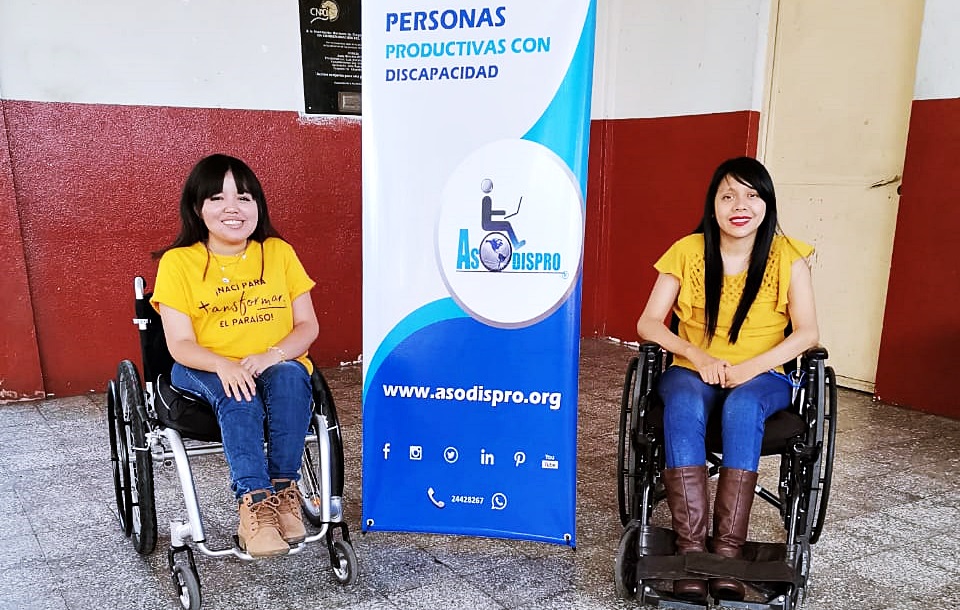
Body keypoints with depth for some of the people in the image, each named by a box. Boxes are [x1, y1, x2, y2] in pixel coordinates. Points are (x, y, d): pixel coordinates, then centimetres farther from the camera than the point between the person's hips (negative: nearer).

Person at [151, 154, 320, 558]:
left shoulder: (279, 252, 4)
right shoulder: (178, 262, -1)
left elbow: (308, 325, 1)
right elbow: (180, 344, -7)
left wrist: (274, 355, -21)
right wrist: (224, 365, -29)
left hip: (278, 367, 2)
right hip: (206, 371, -1)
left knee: (290, 377, -33)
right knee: (239, 398, -35)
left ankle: (283, 489, -26)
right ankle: (254, 502, -34)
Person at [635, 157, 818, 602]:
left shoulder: (788, 256, -3)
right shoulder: (687, 251, -2)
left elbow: (807, 333, -7)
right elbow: (648, 323, -4)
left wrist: (749, 368, -22)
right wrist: (697, 356, -20)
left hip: (762, 377, 0)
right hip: (692, 370, 1)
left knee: (742, 406, -36)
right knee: (684, 405, -35)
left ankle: (728, 550, -35)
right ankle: (690, 548, -37)